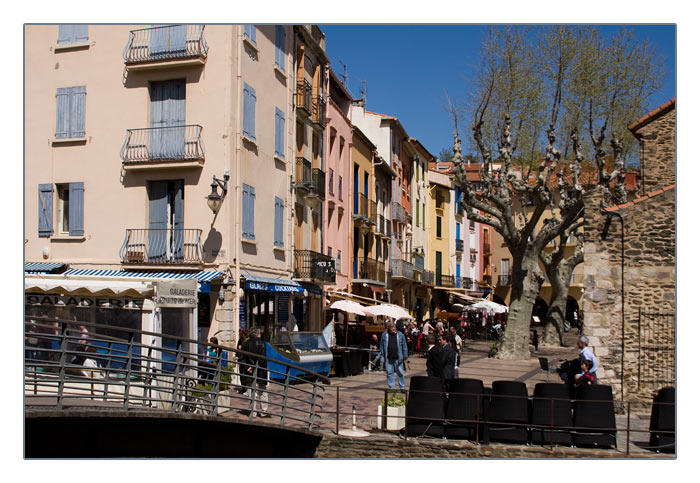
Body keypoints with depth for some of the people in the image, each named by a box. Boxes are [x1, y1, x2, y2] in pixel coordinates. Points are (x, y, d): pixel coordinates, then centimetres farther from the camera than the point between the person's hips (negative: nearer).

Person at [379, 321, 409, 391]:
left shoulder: (400, 335, 2)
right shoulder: (384, 335, 3)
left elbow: (404, 346, 6)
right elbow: (381, 345, 11)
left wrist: (405, 356, 4)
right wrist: (382, 354, 8)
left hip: (398, 358, -1)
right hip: (388, 358, 1)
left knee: (400, 373, 2)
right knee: (389, 373, 6)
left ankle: (402, 387, 13)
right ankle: (392, 387, 15)